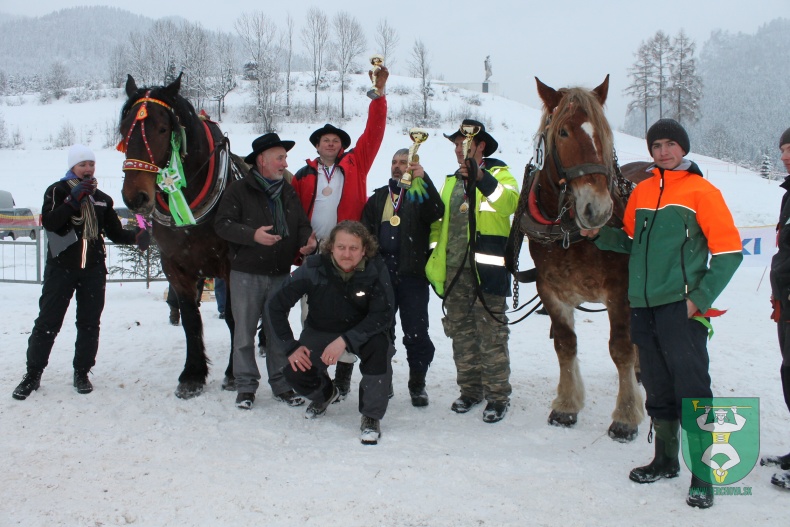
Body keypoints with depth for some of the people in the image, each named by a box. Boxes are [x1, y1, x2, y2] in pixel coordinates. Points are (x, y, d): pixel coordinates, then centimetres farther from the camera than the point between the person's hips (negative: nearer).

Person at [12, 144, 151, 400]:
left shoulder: (102, 198, 13)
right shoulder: (57, 191, 1)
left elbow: (115, 232, 11)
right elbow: (49, 222, -15)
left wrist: (136, 237, -8)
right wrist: (73, 200, -22)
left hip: (94, 269, 4)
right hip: (61, 267, -3)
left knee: (89, 323, 6)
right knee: (48, 322, 0)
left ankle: (82, 373, 18)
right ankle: (33, 374, 9)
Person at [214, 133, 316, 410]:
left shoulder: (289, 192, 11)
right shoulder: (239, 191, -4)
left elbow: (302, 224, 11)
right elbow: (222, 224, -12)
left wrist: (307, 241, -12)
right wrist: (253, 235, -26)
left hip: (280, 273, 4)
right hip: (246, 274, -4)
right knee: (245, 332, 4)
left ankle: (281, 385, 19)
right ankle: (245, 385, 14)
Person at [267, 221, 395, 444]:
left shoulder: (376, 269, -23)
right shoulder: (314, 268, -23)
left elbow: (383, 315, -27)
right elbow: (277, 305, -14)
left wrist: (345, 340, -38)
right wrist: (291, 346, -17)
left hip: (363, 331, -1)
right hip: (321, 331, 1)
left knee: (380, 345, -33)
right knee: (295, 372, -17)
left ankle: (371, 417, -14)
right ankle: (325, 393, 22)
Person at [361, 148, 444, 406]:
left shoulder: (421, 195, 6)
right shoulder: (378, 198, 17)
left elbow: (436, 212, -17)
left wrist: (422, 179, -27)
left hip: (413, 274, -3)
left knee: (416, 333, -2)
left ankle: (417, 384, 14)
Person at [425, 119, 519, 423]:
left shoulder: (498, 173, 1)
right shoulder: (451, 181, 19)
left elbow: (510, 203, -21)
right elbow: (438, 221, 22)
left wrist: (481, 178, -35)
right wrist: (435, 257, 11)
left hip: (487, 269, -6)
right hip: (454, 271, 6)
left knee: (491, 335, -4)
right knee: (461, 333, 11)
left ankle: (497, 396, 5)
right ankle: (470, 390, 22)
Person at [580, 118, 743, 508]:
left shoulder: (701, 191, -3)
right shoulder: (642, 192, 13)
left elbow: (728, 250, -6)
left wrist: (700, 298, -12)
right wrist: (600, 234, 3)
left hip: (681, 308, -6)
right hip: (644, 308, 6)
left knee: (691, 390, -6)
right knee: (658, 390, 15)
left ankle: (703, 474, 2)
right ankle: (666, 460, 29)